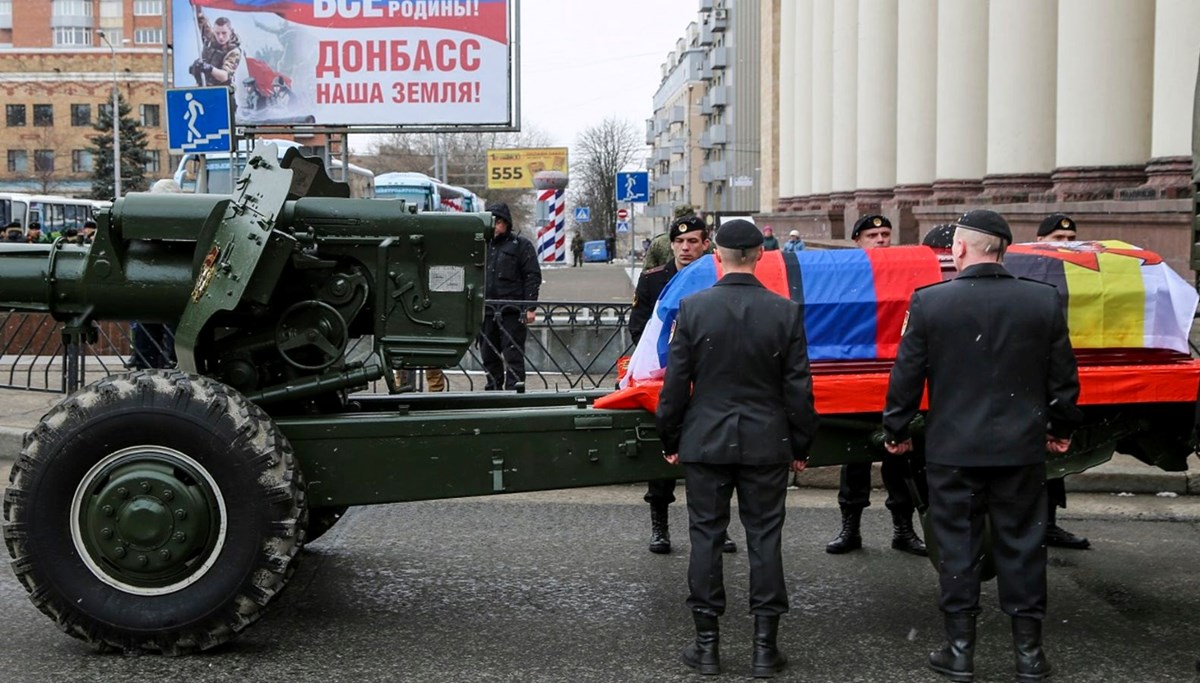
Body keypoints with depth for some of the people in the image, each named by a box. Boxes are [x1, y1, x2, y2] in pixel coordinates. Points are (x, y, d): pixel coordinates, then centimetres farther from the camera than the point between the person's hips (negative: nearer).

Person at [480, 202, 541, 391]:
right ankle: (493, 390, 19)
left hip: (512, 311, -5)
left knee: (513, 354, -7)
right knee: (489, 355, 10)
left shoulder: (521, 245, 3)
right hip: (487, 311, 5)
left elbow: (533, 276, -2)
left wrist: (530, 307, -10)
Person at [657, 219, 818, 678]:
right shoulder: (786, 311, -5)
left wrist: (670, 439, 7)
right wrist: (800, 445, 9)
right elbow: (798, 386, -1)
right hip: (766, 444, 1)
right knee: (764, 539, 6)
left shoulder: (693, 308, -7)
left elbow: (676, 382, -4)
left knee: (706, 537, 7)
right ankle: (765, 647, 10)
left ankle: (707, 644, 12)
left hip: (705, 441, 0)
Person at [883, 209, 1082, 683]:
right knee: (1021, 547, 10)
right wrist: (1061, 428, 18)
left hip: (952, 449, -1)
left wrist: (896, 430, 9)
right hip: (1021, 448, 1)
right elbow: (1063, 376, 4)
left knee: (958, 549, 8)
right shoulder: (1045, 300, -4)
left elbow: (906, 375, -4)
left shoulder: (929, 302, -9)